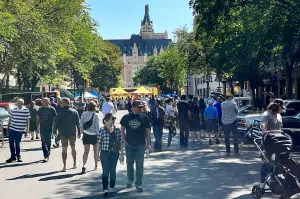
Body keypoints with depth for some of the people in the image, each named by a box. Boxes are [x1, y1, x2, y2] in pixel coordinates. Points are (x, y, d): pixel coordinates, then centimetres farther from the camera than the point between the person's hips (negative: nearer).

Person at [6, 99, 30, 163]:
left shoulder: (26, 110, -3)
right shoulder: (13, 110, 1)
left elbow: (27, 120, 3)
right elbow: (10, 119, 10)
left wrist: (27, 128, 1)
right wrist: (8, 127, 11)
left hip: (20, 130, -2)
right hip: (12, 129, 2)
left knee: (18, 143, 4)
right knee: (11, 142, 0)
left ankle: (18, 156, 18)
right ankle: (13, 156, 12)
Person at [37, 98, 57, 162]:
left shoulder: (52, 109, -1)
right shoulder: (40, 109, 6)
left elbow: (54, 118, 1)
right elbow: (38, 119, 12)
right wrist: (38, 127, 6)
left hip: (49, 128, -1)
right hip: (42, 128, 1)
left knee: (48, 142, 7)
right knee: (44, 142, -6)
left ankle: (46, 155, 19)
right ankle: (46, 155, -8)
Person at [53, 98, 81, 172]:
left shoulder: (60, 112, -8)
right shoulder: (75, 112, 1)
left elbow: (56, 123, -7)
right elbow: (78, 123, 5)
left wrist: (54, 131, 3)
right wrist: (79, 132, 11)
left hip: (63, 133, -2)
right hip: (72, 133, 3)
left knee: (64, 149, 1)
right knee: (73, 148, 18)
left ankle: (64, 166, -2)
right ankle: (75, 163, 29)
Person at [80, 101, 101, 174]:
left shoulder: (84, 114, -4)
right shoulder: (96, 115, -14)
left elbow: (81, 125, 1)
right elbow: (97, 126, -13)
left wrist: (82, 132, 13)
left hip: (86, 135, 2)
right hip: (94, 135, -2)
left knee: (86, 151, 3)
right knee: (96, 150, 16)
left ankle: (83, 166, -14)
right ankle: (96, 165, 29)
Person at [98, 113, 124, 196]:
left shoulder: (117, 130, 3)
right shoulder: (102, 130, -4)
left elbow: (120, 143, 6)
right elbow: (99, 143, 0)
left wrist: (122, 153, 5)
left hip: (114, 153, 2)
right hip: (105, 153, -2)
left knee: (113, 170, 9)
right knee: (105, 171, -4)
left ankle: (112, 187, 23)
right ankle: (105, 189, -4)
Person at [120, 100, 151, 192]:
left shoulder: (144, 118, 1)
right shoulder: (126, 117, 0)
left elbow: (147, 131, 4)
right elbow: (122, 130, 7)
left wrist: (148, 144, -1)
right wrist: (124, 141, -5)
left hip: (140, 145, -1)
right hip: (129, 145, 1)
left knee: (139, 165, -1)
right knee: (129, 164, 13)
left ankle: (139, 184, 6)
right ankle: (130, 180, 33)